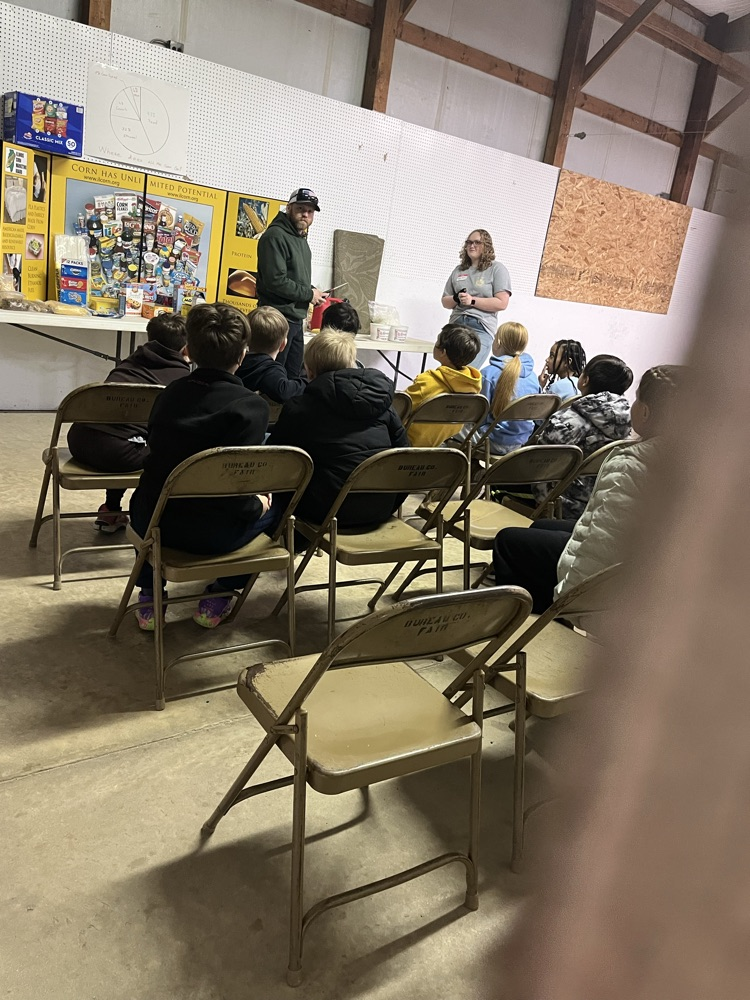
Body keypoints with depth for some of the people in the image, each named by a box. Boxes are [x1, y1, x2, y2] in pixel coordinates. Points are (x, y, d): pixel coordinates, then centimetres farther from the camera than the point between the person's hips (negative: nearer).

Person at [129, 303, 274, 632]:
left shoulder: (171, 392, 6)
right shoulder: (250, 406, -12)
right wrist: (258, 504, 3)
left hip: (151, 523, 5)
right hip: (212, 535, -5)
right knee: (273, 508, 24)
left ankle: (150, 596, 37)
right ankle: (218, 596, 22)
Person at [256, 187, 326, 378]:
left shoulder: (301, 238, 17)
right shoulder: (276, 236, -13)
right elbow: (276, 281, -23)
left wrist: (312, 290, 5)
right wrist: (309, 294, -13)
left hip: (295, 319, 10)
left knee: (293, 376, 13)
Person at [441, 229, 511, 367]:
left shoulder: (497, 269, 3)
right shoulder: (459, 270, 18)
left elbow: (502, 303, -6)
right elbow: (445, 301, 20)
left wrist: (472, 301, -11)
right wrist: (456, 298, -3)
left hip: (481, 328, -5)